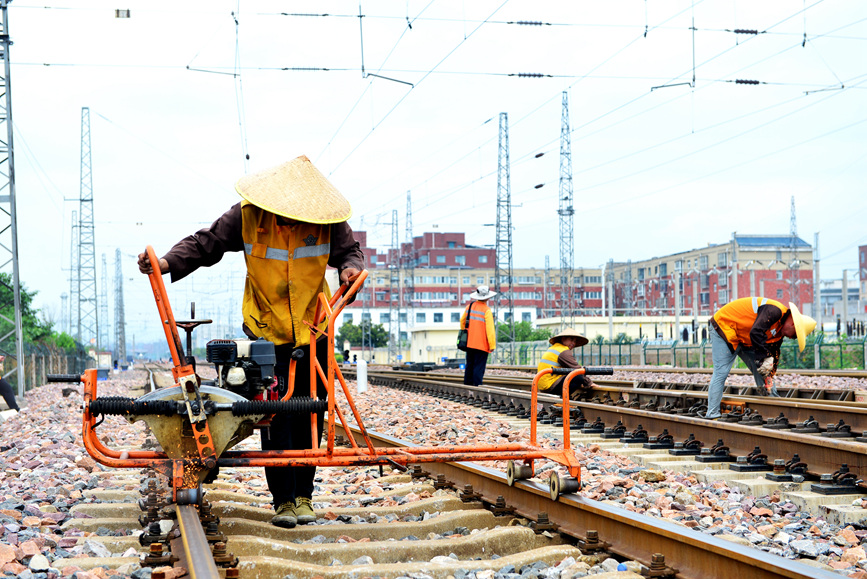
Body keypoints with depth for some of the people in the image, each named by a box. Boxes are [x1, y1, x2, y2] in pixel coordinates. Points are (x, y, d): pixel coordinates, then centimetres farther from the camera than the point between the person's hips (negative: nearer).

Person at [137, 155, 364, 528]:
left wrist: (350, 267, -19)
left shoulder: (326, 221, -9)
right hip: (266, 331, -1)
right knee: (274, 415, -7)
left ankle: (304, 495, 16)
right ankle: (283, 500, 2)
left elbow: (349, 250, 4)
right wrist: (167, 263, -21)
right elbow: (204, 244, -6)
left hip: (313, 330, 2)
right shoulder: (246, 217, -12)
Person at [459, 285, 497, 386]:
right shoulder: (487, 311, -14)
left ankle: (467, 382, 20)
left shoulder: (470, 306, 5)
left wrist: (464, 332, 35)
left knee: (470, 364, 16)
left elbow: (462, 321, 19)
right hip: (482, 344, -6)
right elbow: (490, 329, -17)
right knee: (479, 366, -4)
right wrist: (492, 345, -13)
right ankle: (477, 383, -8)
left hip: (470, 343, 6)